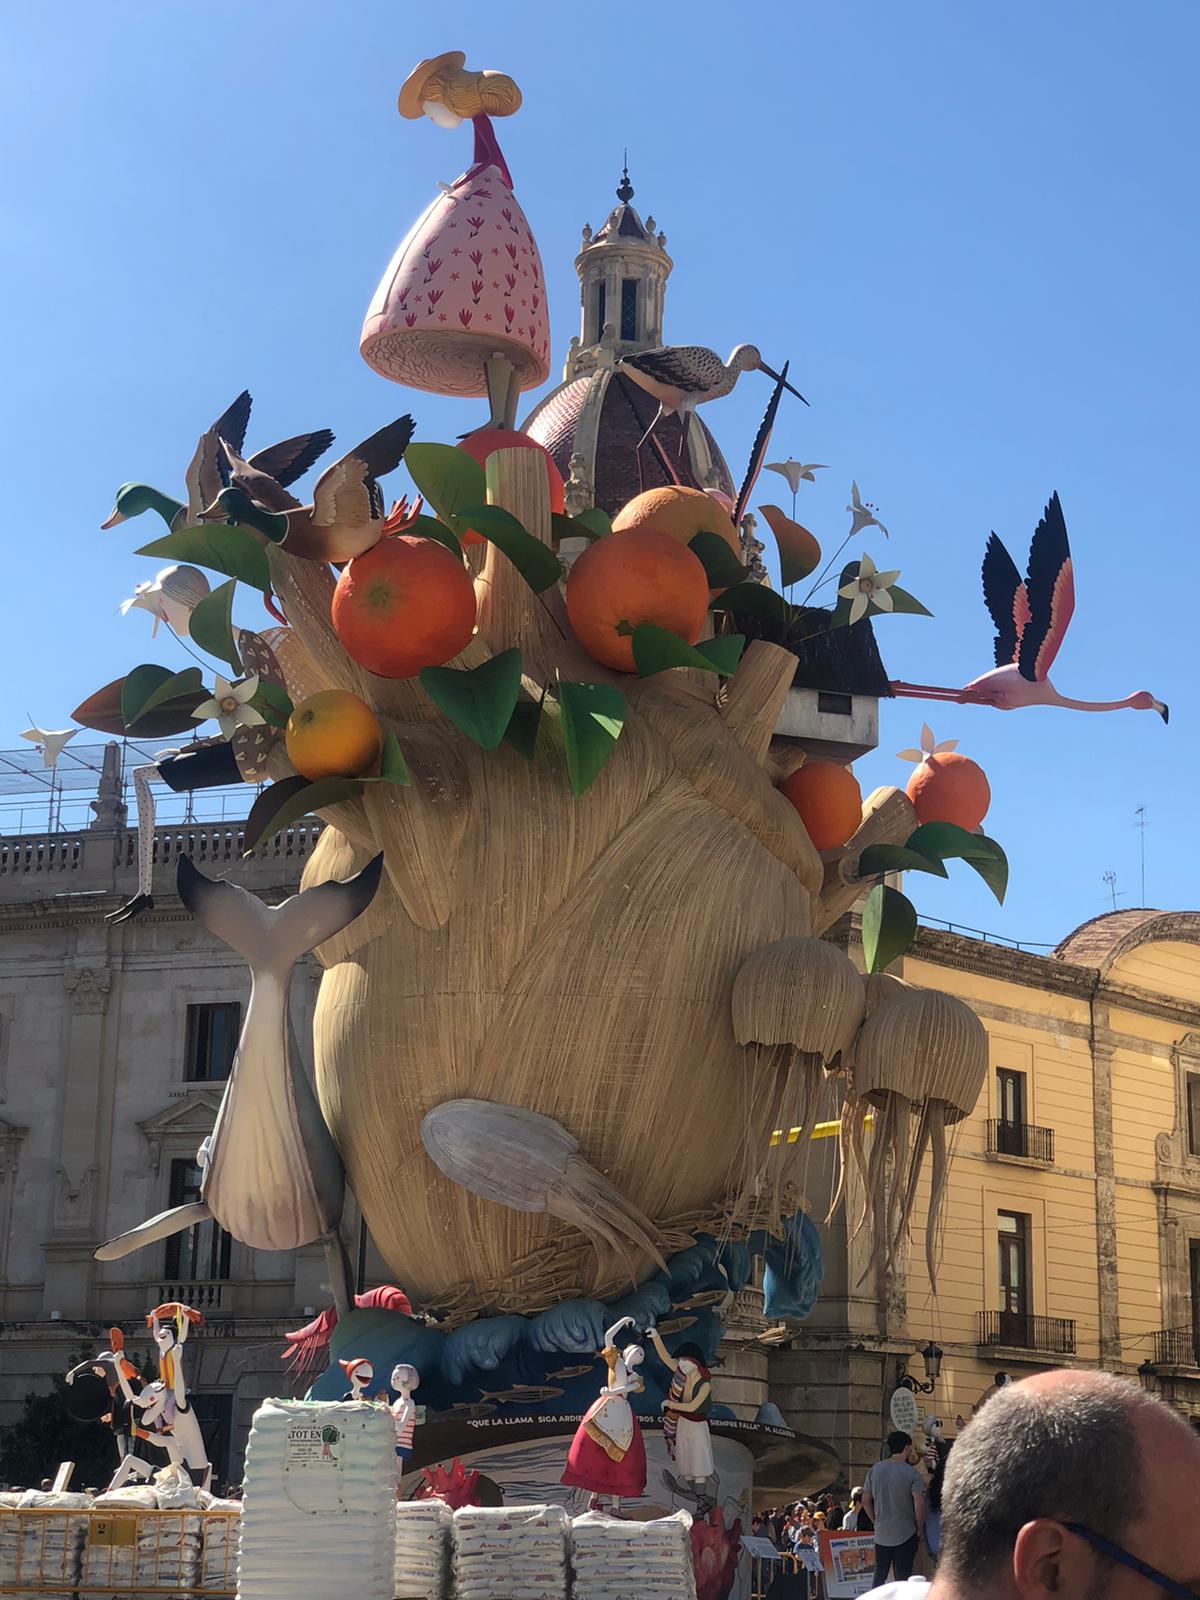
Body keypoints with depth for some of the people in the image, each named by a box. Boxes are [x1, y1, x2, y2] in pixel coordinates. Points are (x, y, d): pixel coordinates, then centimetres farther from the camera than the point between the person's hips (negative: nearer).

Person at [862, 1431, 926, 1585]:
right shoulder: (911, 1473, -13)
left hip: (881, 1533, 4)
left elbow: (865, 1501, 5)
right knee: (903, 1578, 3)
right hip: (906, 1535, -4)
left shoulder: (875, 1469, 1)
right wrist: (919, 1527, -6)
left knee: (879, 1575, 15)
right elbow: (919, 1504, -20)